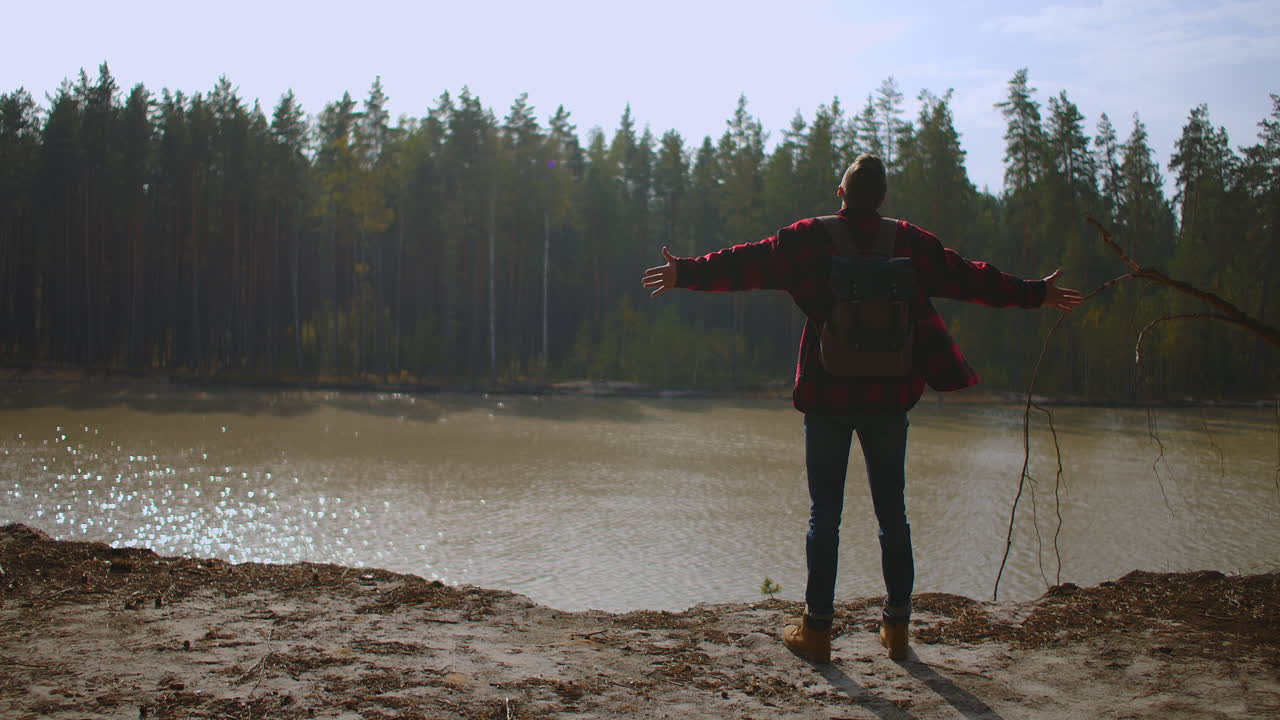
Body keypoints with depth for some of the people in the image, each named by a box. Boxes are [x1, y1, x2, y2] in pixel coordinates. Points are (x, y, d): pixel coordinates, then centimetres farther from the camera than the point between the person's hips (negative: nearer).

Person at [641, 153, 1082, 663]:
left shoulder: (809, 239, -3)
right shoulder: (909, 242, 3)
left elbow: (747, 264, -4)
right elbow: (967, 277, 10)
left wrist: (685, 273, 5)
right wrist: (1035, 294, 22)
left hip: (827, 397, -1)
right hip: (888, 396, 2)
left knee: (824, 515, 3)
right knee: (892, 515, 11)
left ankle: (817, 629, 5)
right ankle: (896, 626, 16)